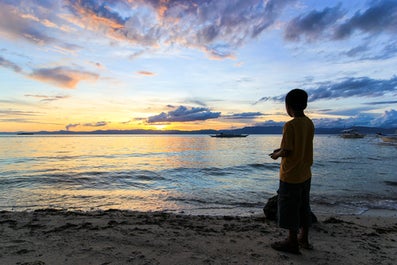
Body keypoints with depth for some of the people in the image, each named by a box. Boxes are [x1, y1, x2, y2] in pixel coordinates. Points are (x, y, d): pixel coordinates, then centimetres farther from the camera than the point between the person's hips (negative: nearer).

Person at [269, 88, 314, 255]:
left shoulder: (290, 125, -21)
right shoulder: (310, 123, 3)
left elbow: (287, 151, -21)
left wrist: (277, 154, -1)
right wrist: (282, 149, 14)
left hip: (290, 175, -8)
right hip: (305, 174, 8)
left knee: (289, 208, 7)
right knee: (303, 206, 20)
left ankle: (292, 242, 21)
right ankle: (304, 238, 35)